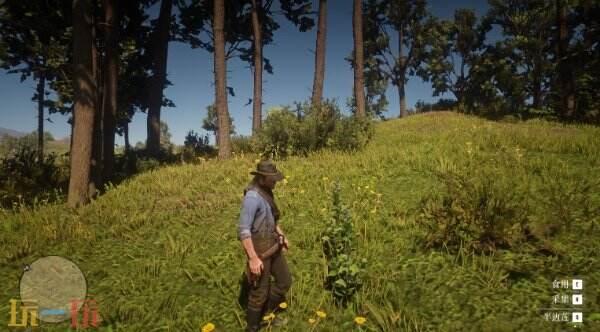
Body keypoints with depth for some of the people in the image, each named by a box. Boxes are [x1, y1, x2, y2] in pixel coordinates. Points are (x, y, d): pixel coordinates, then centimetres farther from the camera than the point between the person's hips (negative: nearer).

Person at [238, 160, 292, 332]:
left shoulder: (266, 192, 5)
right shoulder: (252, 197, -26)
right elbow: (243, 230, -28)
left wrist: (282, 235, 22)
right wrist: (253, 258, -27)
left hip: (272, 245, 9)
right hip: (259, 248, -9)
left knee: (285, 280, 18)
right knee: (259, 291, 5)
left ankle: (266, 313, 38)